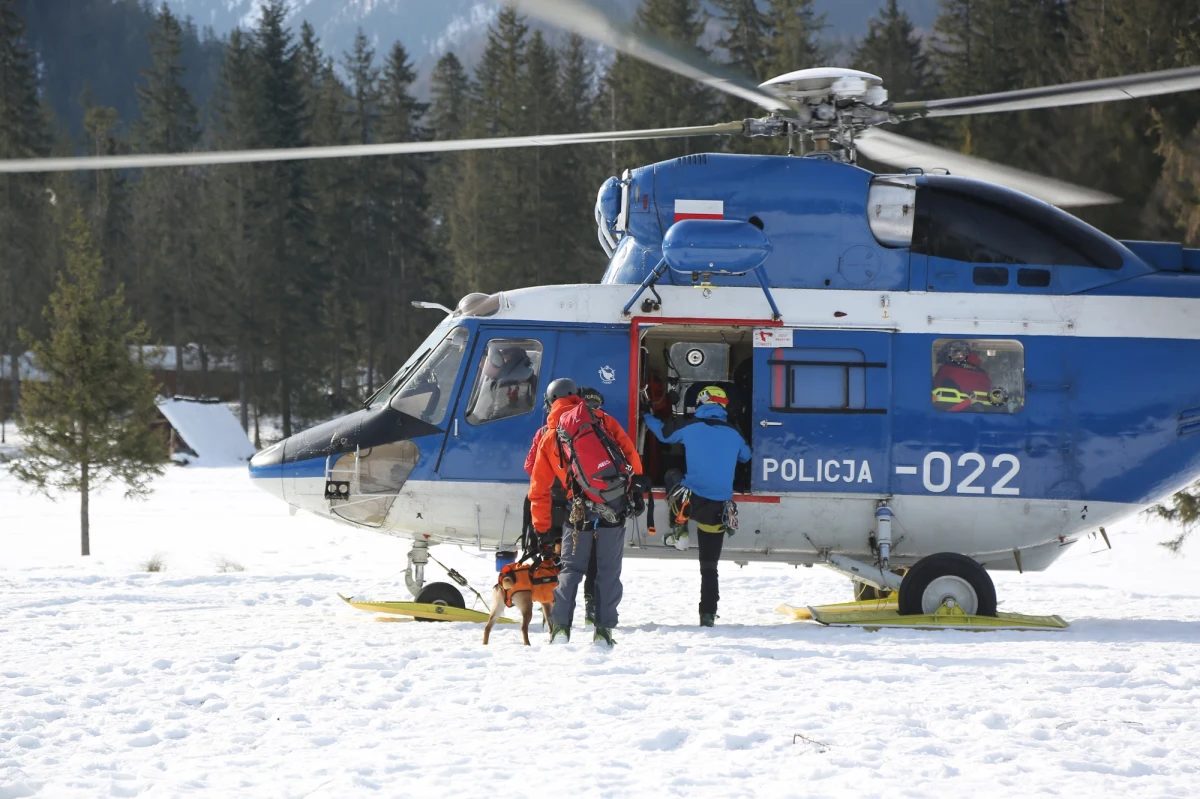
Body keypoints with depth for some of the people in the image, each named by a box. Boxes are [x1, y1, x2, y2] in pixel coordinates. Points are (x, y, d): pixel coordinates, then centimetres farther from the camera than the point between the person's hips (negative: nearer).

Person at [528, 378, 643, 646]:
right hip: (615, 508, 0)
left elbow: (539, 488, 14)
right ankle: (604, 630, 6)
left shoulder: (549, 437, 11)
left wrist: (541, 526, 21)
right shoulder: (603, 420, 9)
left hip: (580, 510, 0)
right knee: (608, 571, 8)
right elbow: (630, 455, 5)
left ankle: (560, 627, 1)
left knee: (571, 569, 10)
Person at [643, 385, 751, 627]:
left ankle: (679, 528, 15)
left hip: (691, 500, -2)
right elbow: (745, 456, 26)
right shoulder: (733, 434, 5)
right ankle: (708, 614, 10)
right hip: (718, 508, 2)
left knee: (671, 476, 31)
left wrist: (647, 417, 38)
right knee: (709, 565, 14)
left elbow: (663, 433, 17)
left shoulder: (690, 427, -1)